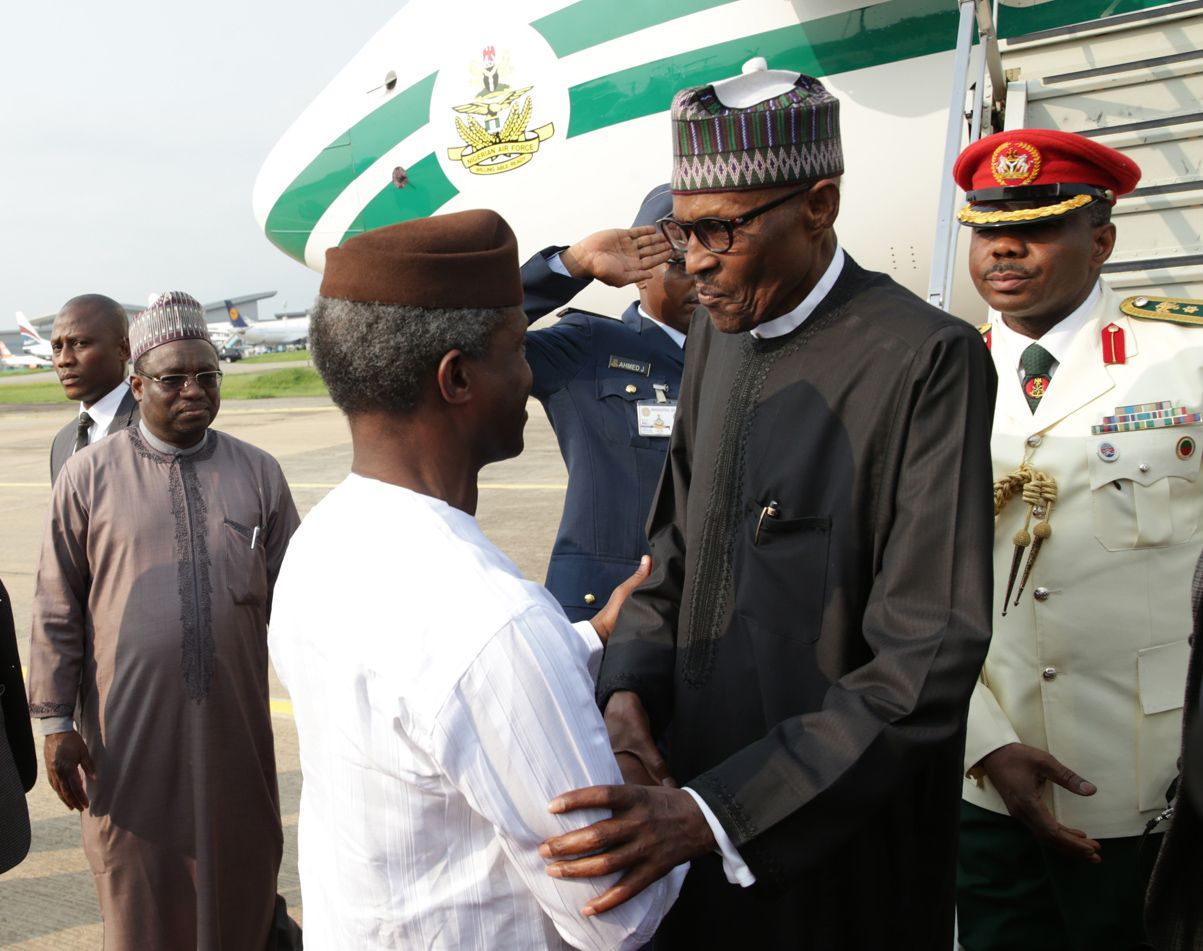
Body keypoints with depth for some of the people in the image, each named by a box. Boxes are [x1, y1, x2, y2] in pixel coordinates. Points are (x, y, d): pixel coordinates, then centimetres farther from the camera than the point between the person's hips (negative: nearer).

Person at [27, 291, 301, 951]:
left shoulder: (258, 473, 4)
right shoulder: (88, 476, 0)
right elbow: (57, 609, 1)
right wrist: (55, 720, -1)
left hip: (235, 729, 1)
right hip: (128, 734, -1)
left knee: (241, 888, 12)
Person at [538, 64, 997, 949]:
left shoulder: (926, 361, -19)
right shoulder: (717, 338, 6)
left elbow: (926, 666, -23)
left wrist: (715, 814, -28)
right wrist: (629, 690, -6)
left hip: (834, 849, -6)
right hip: (693, 785, 6)